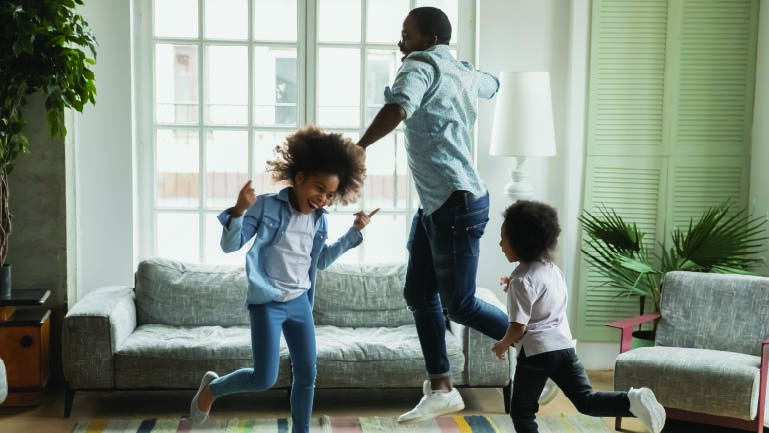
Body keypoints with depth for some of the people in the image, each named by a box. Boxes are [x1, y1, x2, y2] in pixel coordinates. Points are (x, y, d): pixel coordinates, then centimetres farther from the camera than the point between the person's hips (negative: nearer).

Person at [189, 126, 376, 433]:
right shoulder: (267, 206, -12)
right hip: (267, 303, -6)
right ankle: (212, 388, 22)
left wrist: (354, 232, 14)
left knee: (307, 374, 6)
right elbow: (230, 246, -12)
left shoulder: (319, 219, 5)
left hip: (300, 302, 6)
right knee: (263, 379, -6)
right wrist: (239, 211, -30)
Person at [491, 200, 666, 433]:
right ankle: (632, 400, -19)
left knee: (522, 412, 8)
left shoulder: (521, 280, -15)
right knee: (586, 400, 4)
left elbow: (518, 327, -17)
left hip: (536, 352, -7)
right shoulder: (553, 269, 10)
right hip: (564, 345, 7)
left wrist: (502, 345, 1)